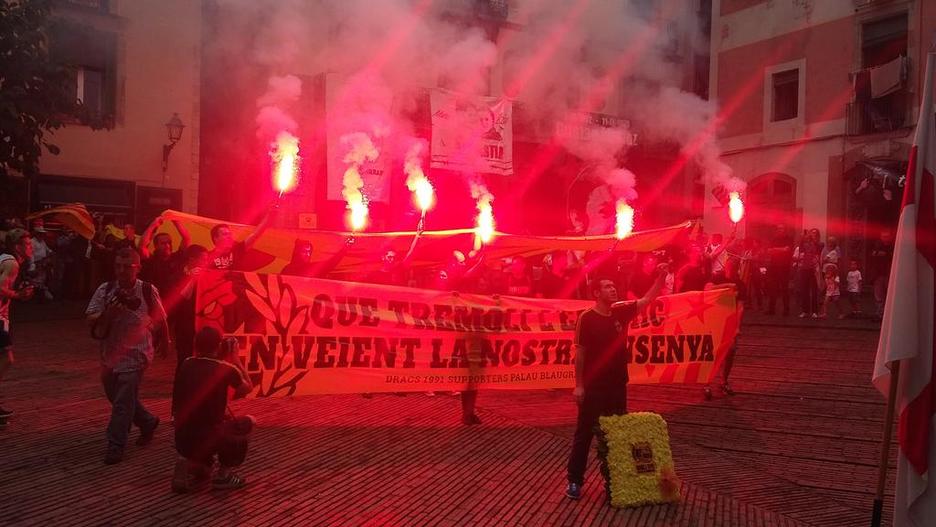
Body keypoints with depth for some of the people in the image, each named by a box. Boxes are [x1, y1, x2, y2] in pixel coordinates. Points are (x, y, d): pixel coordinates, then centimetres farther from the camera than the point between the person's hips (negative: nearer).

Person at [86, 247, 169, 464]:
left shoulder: (148, 291, -9)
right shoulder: (105, 290, -3)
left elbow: (160, 320, 6)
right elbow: (92, 323, -6)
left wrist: (164, 344, 18)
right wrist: (108, 313, -25)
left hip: (135, 354, -4)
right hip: (110, 353, 4)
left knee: (123, 401, -6)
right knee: (117, 397, 17)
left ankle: (115, 447, 7)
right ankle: (148, 422, 38)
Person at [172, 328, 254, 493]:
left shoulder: (187, 365, 4)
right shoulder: (225, 369, -10)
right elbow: (248, 387, 10)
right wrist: (235, 357, 15)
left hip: (182, 440, 5)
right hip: (206, 439, -5)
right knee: (247, 423, 19)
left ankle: (188, 464, 17)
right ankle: (224, 475, 17)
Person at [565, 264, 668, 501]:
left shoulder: (620, 312, 2)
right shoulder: (587, 317, -12)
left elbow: (647, 299, 4)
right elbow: (580, 353, -10)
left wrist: (661, 277, -9)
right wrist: (579, 385, -11)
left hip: (617, 384, 5)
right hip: (593, 386, -5)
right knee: (585, 433, 3)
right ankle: (574, 480, 12)